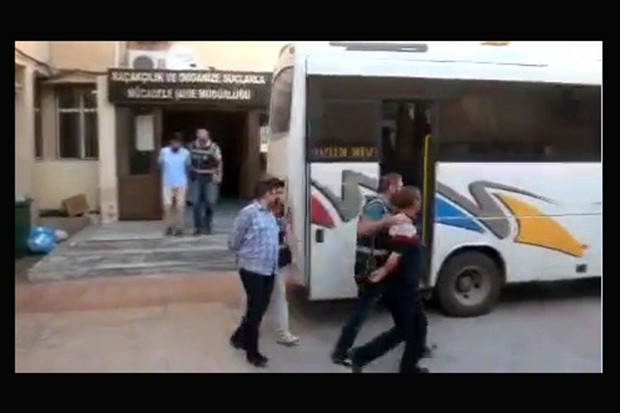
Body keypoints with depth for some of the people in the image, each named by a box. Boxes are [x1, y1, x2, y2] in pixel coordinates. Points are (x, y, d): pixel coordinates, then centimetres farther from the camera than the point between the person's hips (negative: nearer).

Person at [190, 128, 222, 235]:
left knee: (210, 202, 0)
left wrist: (218, 176, -9)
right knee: (196, 202, 0)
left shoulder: (214, 147, -10)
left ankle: (207, 225, 18)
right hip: (196, 178, 3)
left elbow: (219, 163, -6)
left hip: (209, 178, -3)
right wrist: (190, 175, 17)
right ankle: (197, 226, 10)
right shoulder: (193, 146, 2)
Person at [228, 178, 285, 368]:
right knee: (255, 310, 1)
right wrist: (247, 256, 6)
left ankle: (239, 337, 38)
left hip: (269, 271, 7)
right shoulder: (248, 213, -13)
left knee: (259, 309, 16)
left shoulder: (271, 214, 11)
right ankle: (252, 352, 17)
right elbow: (233, 243, -8)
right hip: (253, 270, -7)